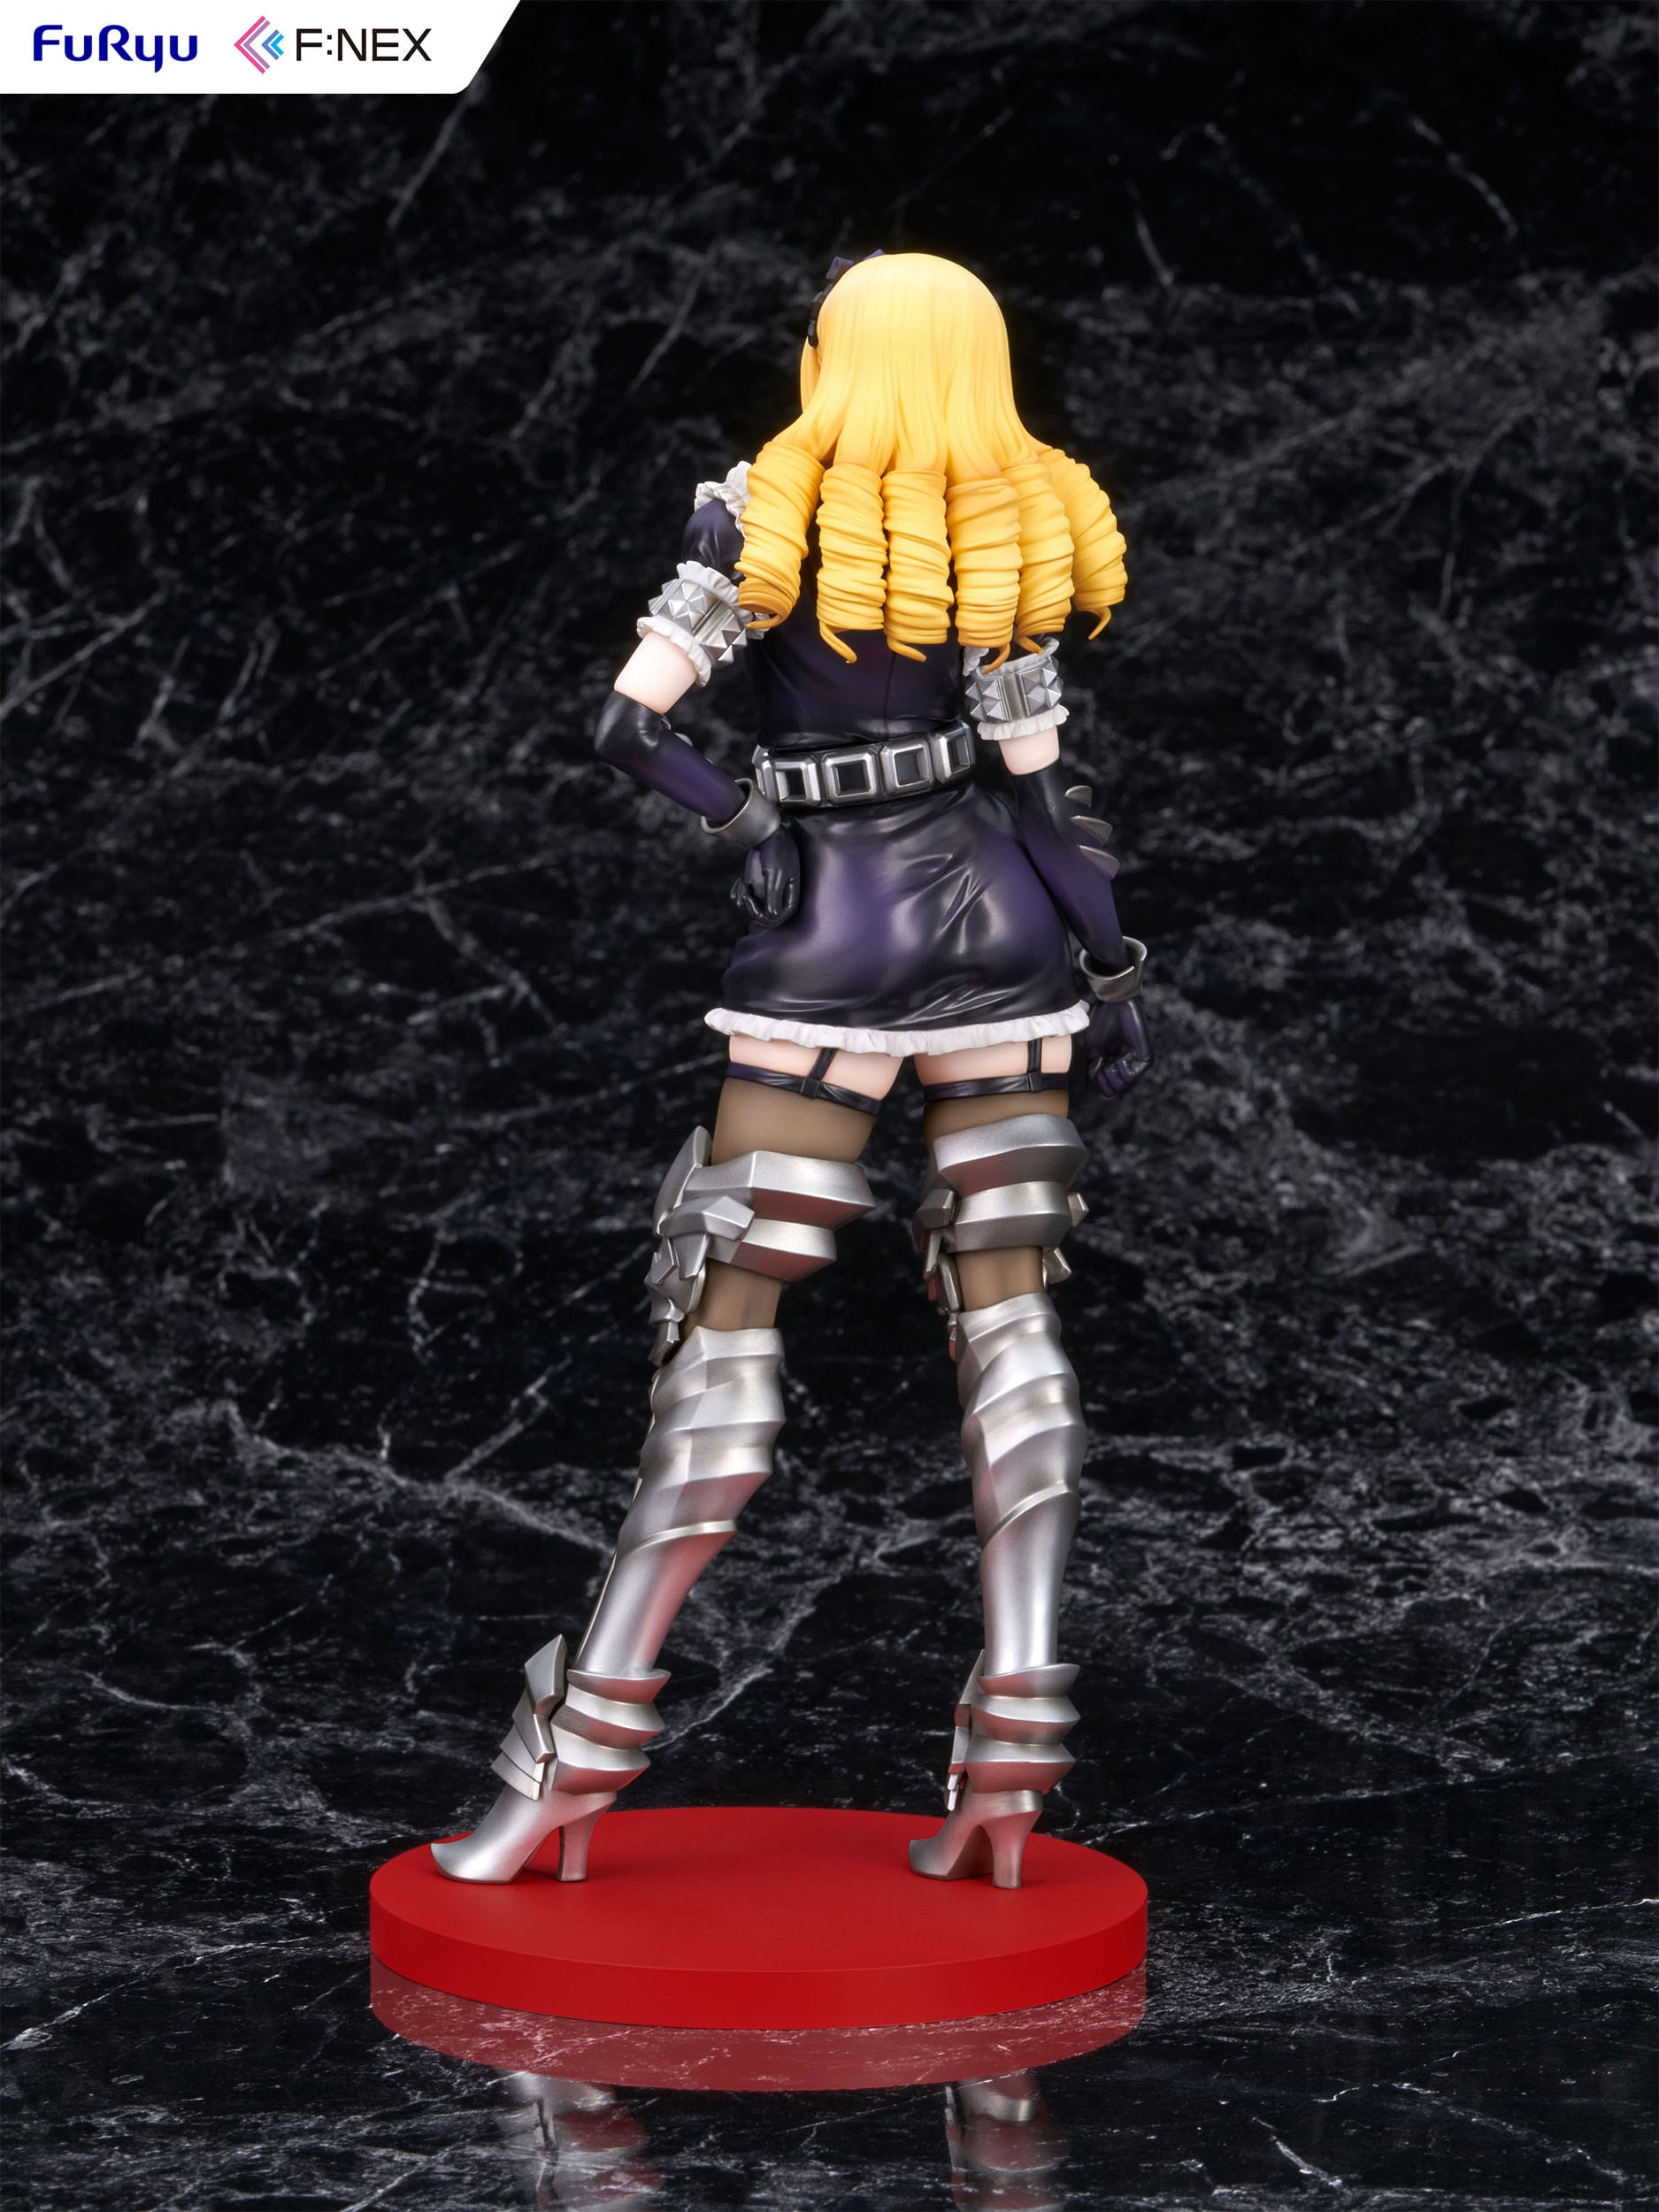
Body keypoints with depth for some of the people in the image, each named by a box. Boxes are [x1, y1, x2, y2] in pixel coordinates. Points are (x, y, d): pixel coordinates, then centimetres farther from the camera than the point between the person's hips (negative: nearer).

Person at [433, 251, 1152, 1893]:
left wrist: (743, 822, 4)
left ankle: (584, 1743, 0)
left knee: (731, 1310, 0)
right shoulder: (1023, 529, 2)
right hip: (1000, 919, 3)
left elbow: (628, 723, -10)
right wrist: (1110, 965, 4)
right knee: (1006, 1311, 5)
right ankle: (1014, 1736, -1)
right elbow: (1045, 782, -3)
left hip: (833, 936, -3)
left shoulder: (768, 520, -3)